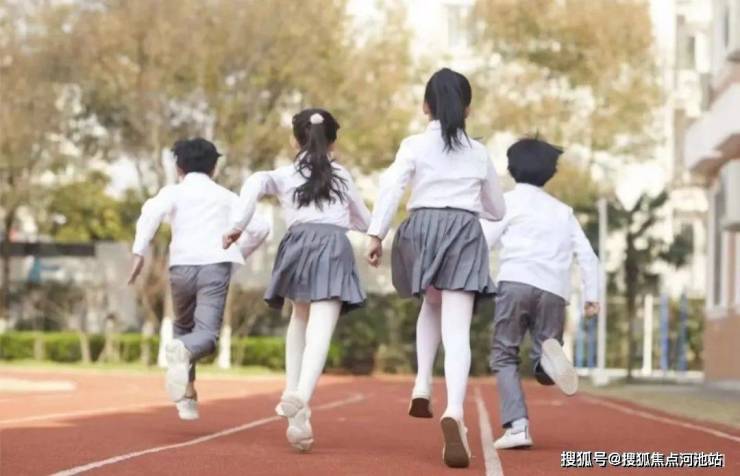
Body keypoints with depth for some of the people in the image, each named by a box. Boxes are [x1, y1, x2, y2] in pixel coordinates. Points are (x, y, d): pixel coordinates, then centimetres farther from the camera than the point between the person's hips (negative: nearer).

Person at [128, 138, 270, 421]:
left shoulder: (173, 192, 14)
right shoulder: (226, 196, 20)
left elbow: (151, 212, -8)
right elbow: (259, 228, 12)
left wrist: (139, 253, -11)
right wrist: (239, 254, 27)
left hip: (182, 266, 1)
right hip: (216, 266, -1)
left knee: (183, 327, 24)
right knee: (206, 334, -12)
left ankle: (187, 396, 19)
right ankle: (184, 352, -47)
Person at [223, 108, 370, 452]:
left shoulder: (285, 175, 19)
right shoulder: (342, 176, 25)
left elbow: (255, 183, -4)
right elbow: (365, 222, 33)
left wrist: (238, 225, -5)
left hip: (299, 242, 1)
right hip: (335, 246, -1)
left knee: (301, 319, 26)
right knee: (320, 331, -16)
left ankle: (292, 394, 15)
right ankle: (300, 398, -40)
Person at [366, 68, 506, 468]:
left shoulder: (415, 145, 5)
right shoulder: (479, 153, 14)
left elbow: (391, 187, -11)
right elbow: (497, 210, 22)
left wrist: (376, 234, -9)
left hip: (422, 228, 0)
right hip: (465, 233, 0)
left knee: (433, 304, 29)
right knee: (457, 329, -10)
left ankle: (422, 386, 15)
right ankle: (454, 413, -32)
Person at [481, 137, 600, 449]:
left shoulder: (509, 201, 14)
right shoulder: (562, 210, 25)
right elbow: (587, 254, 15)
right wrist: (592, 294, 14)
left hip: (516, 282, -3)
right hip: (554, 291, 3)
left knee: (504, 356, 7)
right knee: (545, 372, 9)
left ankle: (517, 425, -14)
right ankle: (549, 353, -29)